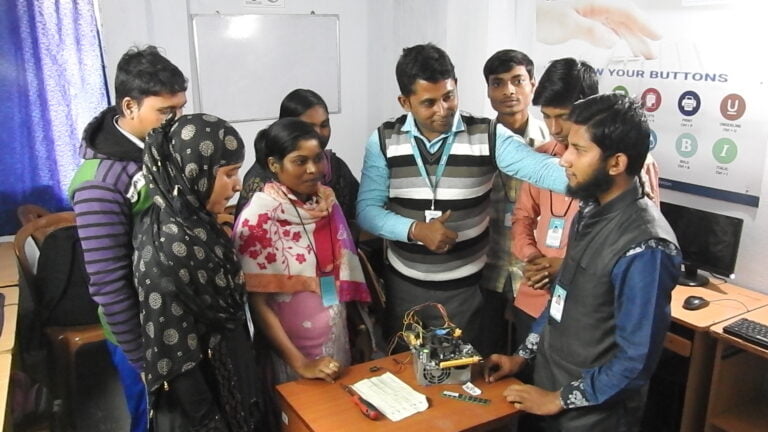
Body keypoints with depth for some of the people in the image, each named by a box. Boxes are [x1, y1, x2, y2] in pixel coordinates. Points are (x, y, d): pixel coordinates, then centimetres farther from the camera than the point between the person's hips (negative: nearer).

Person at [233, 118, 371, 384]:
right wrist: (300, 363, -18)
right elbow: (258, 303, -16)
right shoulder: (258, 217, -18)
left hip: (337, 338, 5)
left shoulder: (327, 201, -2)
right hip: (290, 346, -5)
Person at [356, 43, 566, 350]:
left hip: (465, 288, -1)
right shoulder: (384, 141, -6)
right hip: (403, 285, 2)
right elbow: (367, 209, -7)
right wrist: (415, 229, -22)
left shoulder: (488, 136, -10)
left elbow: (540, 168, -23)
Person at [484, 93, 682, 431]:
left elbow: (636, 361, -23)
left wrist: (559, 399, -13)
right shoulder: (592, 209, -2)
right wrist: (522, 355, 10)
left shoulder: (644, 248, -28)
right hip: (547, 379, 7)